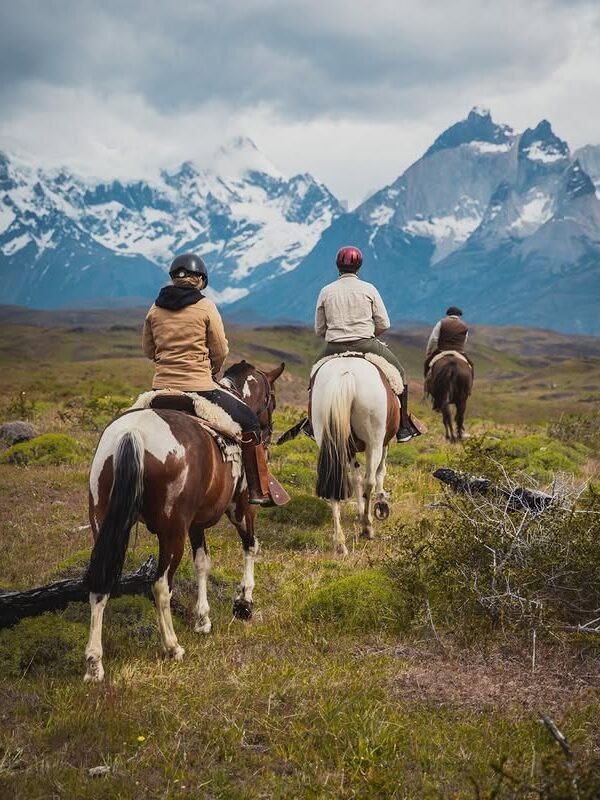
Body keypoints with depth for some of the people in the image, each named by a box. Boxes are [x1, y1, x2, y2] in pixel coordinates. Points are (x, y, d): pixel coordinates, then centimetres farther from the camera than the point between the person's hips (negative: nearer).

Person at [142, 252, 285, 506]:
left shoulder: (155, 309, 5)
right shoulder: (205, 307, -6)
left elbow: (148, 350, 13)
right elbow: (220, 352, -2)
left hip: (162, 387, 4)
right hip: (199, 387, -4)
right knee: (248, 423, 13)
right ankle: (257, 490, 12)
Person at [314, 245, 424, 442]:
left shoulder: (326, 291, 4)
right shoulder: (368, 289, 0)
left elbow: (319, 330, 7)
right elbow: (383, 324, 0)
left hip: (334, 349, 2)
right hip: (367, 345, -2)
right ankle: (403, 427, 13)